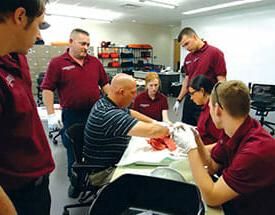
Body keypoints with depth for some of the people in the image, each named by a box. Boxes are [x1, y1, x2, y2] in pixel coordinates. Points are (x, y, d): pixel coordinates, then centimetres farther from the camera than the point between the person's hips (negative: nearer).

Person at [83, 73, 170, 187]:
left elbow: (131, 113, 16)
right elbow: (151, 131, -37)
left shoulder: (106, 103, -2)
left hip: (112, 161, 9)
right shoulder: (109, 114, -34)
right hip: (103, 172, -9)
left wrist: (155, 122, 7)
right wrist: (170, 130, -16)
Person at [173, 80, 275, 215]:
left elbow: (210, 197, -26)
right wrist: (195, 138, -10)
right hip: (232, 200, 6)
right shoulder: (232, 131, -9)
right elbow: (211, 167, 3)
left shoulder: (257, 150, -33)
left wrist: (190, 148, -25)